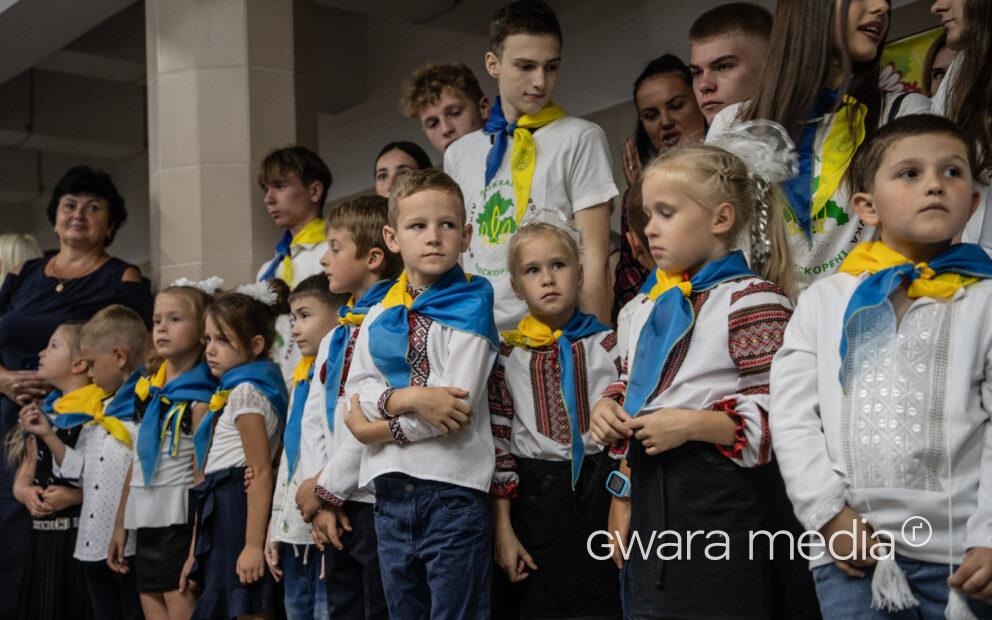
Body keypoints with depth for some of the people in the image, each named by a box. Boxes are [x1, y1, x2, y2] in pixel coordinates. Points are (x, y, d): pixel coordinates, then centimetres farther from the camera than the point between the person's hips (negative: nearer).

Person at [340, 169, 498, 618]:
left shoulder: (469, 309, -5)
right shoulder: (378, 316, 11)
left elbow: (456, 411, -13)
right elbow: (358, 394, 2)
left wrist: (379, 427, -6)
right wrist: (408, 398, -17)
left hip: (454, 490, -5)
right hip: (391, 494, 6)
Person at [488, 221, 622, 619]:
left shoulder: (608, 345, 1)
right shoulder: (508, 354, 3)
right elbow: (498, 440, 2)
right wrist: (503, 529, -1)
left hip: (600, 488, 0)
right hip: (537, 496, 1)